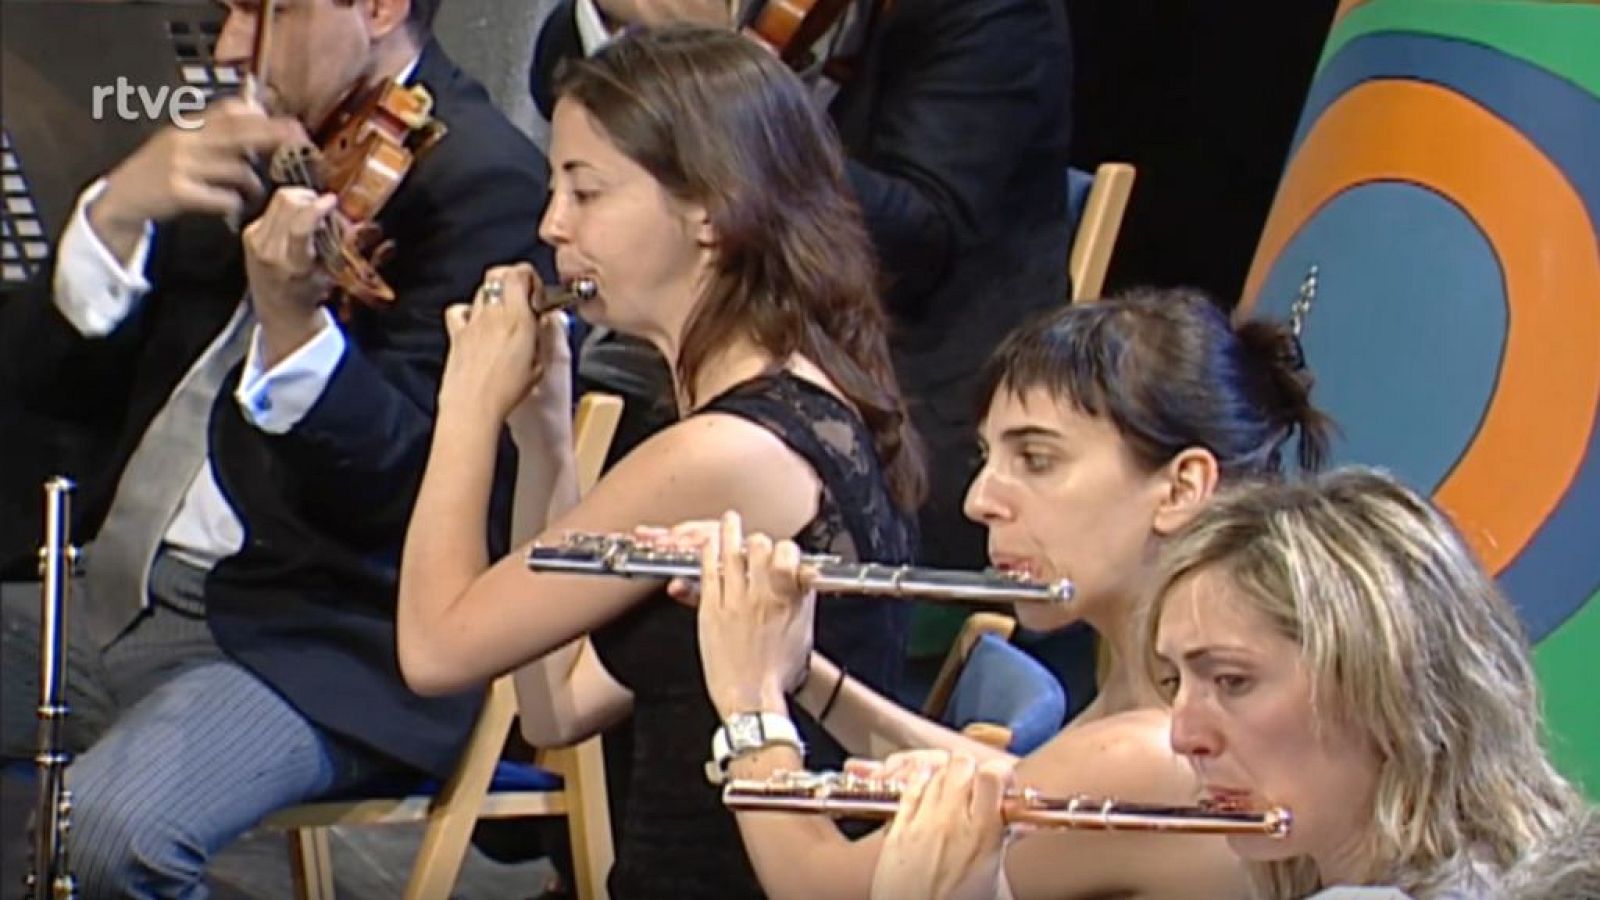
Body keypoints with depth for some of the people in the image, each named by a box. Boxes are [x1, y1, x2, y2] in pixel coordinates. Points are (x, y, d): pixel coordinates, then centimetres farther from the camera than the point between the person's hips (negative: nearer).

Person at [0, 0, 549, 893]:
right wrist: (119, 211, -7)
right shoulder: (243, 144, 15)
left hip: (315, 646, -8)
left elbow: (411, 475, -19)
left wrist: (293, 320, -36)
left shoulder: (484, 183, -9)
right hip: (111, 595, 8)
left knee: (107, 827, -34)